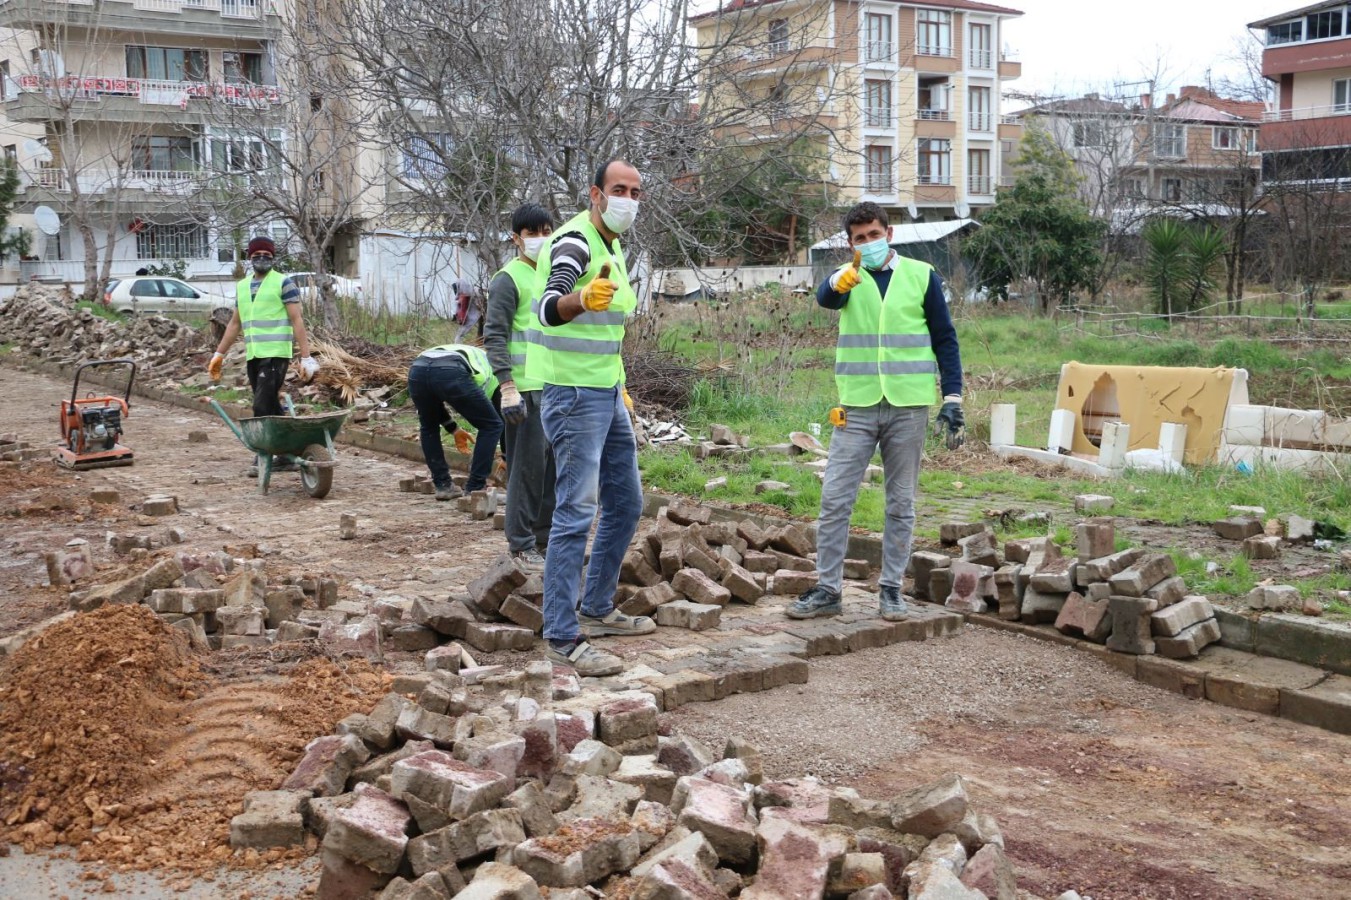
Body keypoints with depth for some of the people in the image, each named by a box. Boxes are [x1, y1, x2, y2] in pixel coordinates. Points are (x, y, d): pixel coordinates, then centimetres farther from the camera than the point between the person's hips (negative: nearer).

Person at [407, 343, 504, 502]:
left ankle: (443, 485, 29)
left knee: (428, 428, 33)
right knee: (491, 426, 17)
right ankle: (474, 489, 16)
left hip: (417, 369, 5)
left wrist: (453, 429, 42)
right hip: (450, 373, -5)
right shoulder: (493, 369, 34)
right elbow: (502, 416, 38)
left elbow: (432, 398, 36)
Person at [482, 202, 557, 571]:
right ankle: (521, 545, 4)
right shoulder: (509, 279, -7)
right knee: (528, 466, -4)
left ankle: (546, 533, 21)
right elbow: (494, 336, -11)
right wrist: (507, 387, -19)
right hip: (526, 388, -7)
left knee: (556, 464, 10)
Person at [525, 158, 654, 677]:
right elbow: (549, 308, -32)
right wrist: (581, 298, -53)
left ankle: (597, 610, 28)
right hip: (573, 395, -10)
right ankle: (561, 638, -8)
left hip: (607, 395, 10)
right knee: (576, 512, -12)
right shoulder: (574, 242, -14)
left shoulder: (615, 249, 14)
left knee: (626, 503, 15)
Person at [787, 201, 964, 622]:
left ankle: (891, 589, 17)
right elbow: (824, 297, -22)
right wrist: (839, 283, -46)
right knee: (834, 499, -2)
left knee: (901, 504, 7)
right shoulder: (847, 278, 3)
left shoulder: (921, 276, 4)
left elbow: (945, 339, 6)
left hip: (908, 407, 0)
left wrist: (953, 398, -2)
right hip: (857, 406, 0)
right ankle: (827, 589, 7)